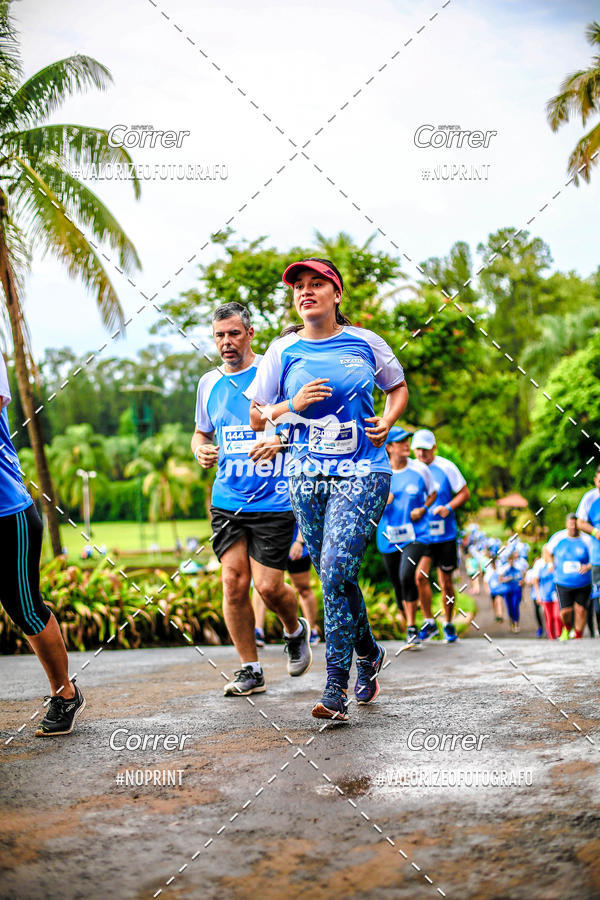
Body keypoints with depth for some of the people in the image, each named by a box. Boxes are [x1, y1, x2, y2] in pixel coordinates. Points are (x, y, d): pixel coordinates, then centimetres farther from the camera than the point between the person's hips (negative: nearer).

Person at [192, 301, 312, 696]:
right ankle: (250, 670, 9)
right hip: (227, 498, 4)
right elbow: (201, 432, 24)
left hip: (273, 498, -4)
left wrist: (281, 441, -20)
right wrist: (201, 450, 2)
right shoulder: (209, 383, 11)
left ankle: (296, 630, 27)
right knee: (234, 581, -4)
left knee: (268, 585, -6)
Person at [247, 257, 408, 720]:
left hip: (363, 473, -3)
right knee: (336, 578, 8)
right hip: (308, 475, 3)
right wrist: (292, 406, -11)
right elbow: (257, 417, 8)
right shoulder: (283, 351, 4)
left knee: (336, 571, -17)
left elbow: (399, 388, 18)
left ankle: (336, 688, -11)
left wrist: (387, 421, -1)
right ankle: (369, 654, 35)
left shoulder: (366, 342, 2)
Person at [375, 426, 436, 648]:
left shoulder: (420, 469, -1)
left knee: (406, 576, -23)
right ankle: (410, 626, 30)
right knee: (397, 584, 9)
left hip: (415, 535, -2)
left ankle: (412, 629, -14)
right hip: (388, 537, 2)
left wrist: (422, 509, -5)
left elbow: (432, 494, 15)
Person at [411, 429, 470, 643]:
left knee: (446, 581, 6)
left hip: (445, 534, -1)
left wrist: (449, 507, -16)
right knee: (420, 575, -15)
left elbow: (464, 493, 2)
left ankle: (448, 625, 24)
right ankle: (428, 622, 1)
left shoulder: (446, 467, -4)